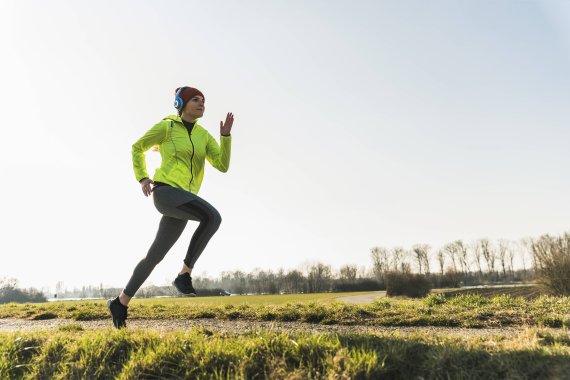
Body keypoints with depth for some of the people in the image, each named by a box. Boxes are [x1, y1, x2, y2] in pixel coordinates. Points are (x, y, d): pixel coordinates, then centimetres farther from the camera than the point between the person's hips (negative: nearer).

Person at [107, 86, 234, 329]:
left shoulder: (204, 135, 19)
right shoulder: (166, 126, 4)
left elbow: (223, 166, 7)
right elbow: (138, 147, 17)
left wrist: (226, 135, -4)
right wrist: (142, 178, 4)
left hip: (183, 200, 7)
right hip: (165, 191, -7)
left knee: (155, 256, 9)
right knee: (213, 217, -30)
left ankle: (120, 302, 25)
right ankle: (184, 274, -18)